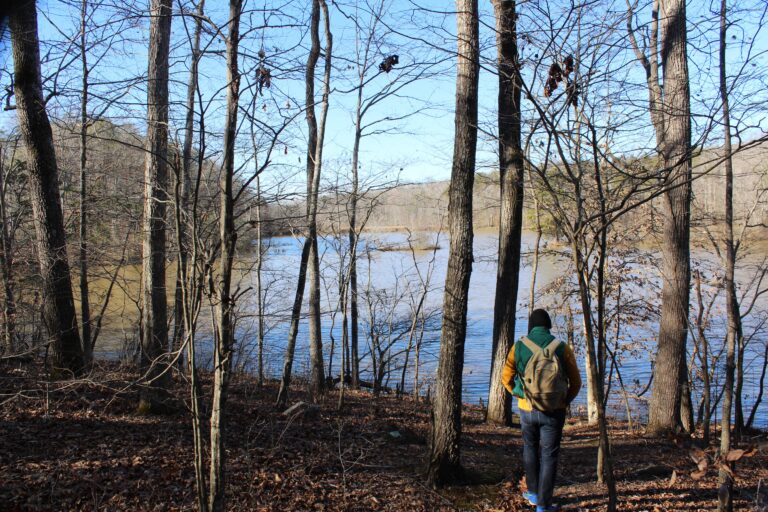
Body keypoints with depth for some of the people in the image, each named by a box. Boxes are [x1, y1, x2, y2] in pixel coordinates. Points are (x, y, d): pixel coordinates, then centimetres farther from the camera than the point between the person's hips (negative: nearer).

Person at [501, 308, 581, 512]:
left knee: (530, 449, 24)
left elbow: (506, 378, 2)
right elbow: (575, 382, -2)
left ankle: (533, 493, 33)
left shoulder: (519, 346, -4)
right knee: (549, 456, 8)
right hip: (553, 411, -1)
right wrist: (564, 402, 11)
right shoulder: (562, 348, -7)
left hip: (527, 409, 1)